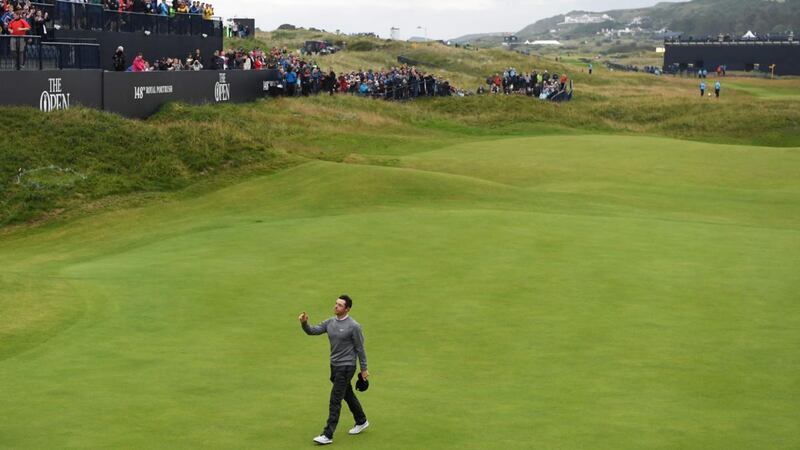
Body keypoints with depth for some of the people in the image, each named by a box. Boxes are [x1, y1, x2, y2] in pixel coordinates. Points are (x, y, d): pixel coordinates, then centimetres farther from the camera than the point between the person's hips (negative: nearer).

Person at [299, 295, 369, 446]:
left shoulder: (353, 326, -16)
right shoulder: (330, 322, 3)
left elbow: (360, 348, -10)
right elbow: (312, 331, -2)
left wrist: (364, 368, -5)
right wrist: (304, 323, -23)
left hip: (346, 367, -7)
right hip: (334, 365, 7)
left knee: (335, 400, -9)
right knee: (348, 395, 21)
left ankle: (328, 435, -7)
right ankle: (361, 422, 40)